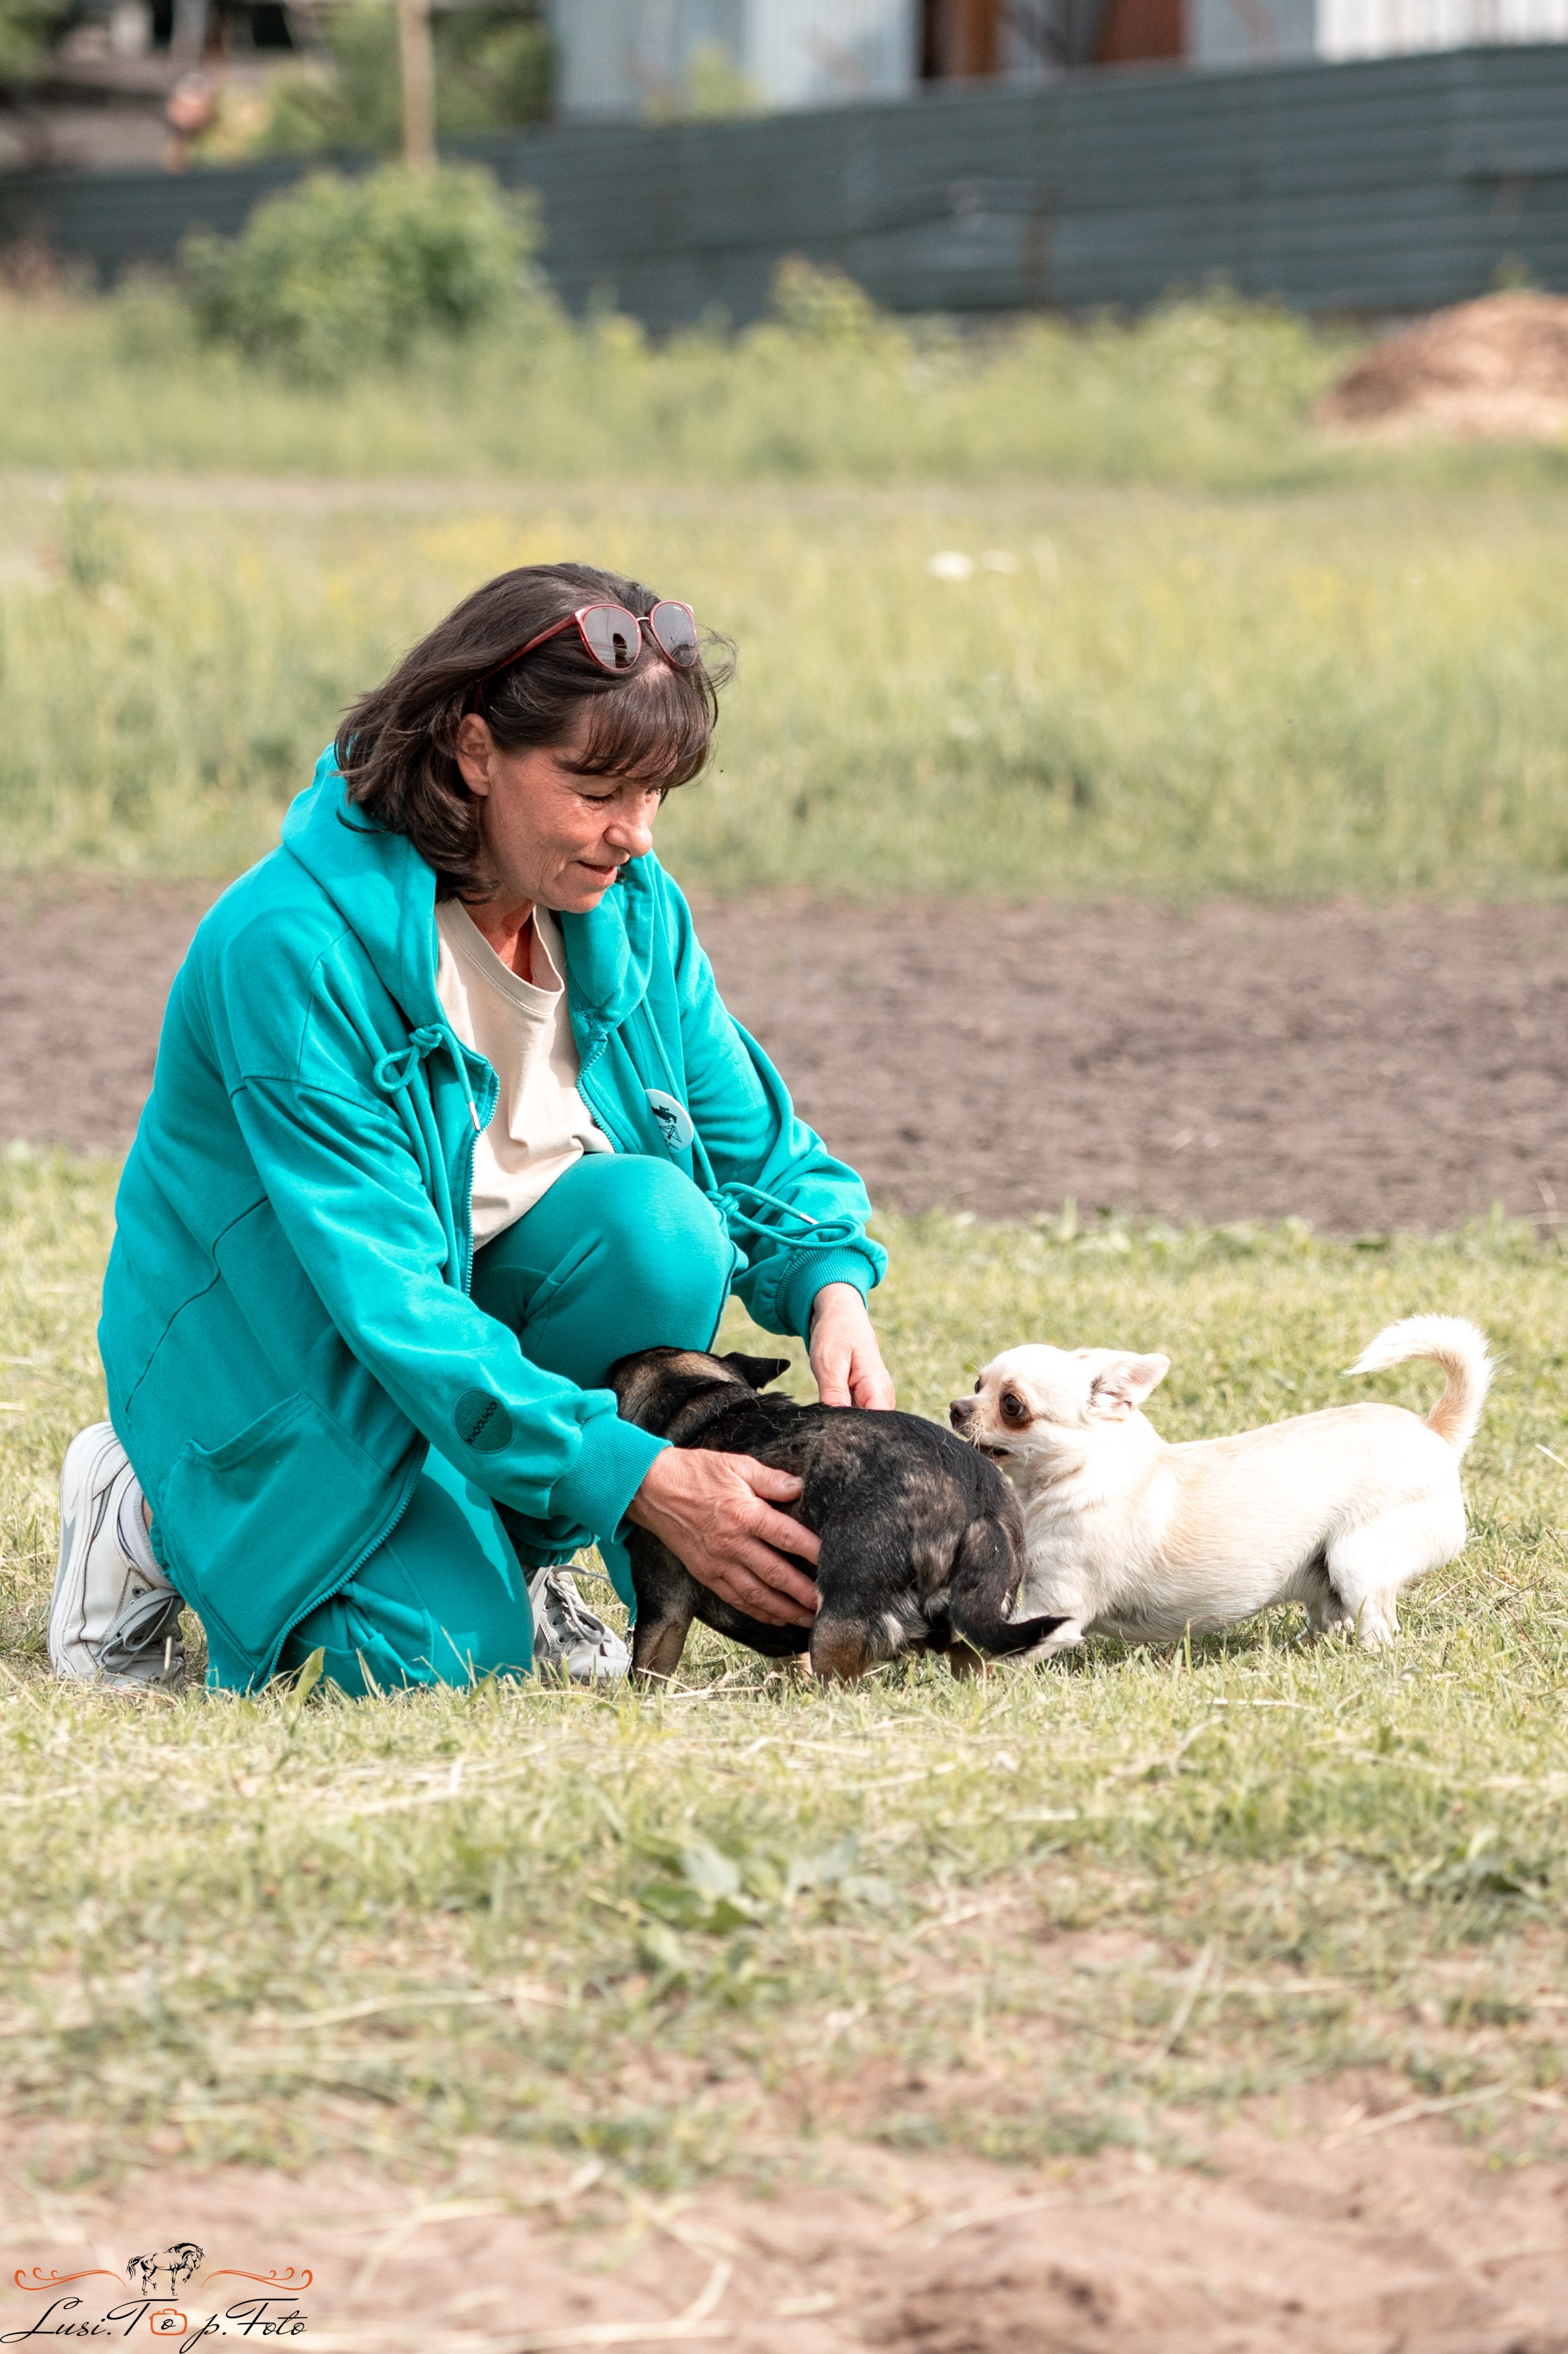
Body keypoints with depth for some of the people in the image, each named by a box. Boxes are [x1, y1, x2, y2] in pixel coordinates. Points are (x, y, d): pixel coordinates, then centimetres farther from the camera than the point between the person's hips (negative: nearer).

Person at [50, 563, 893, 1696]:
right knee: (447, 1654, -24)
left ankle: (524, 1550, -2)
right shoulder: (291, 944, -29)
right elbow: (382, 1291, -32)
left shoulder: (632, 905, -7)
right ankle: (156, 1515, 5)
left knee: (656, 1219, -25)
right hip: (278, 1340, -5)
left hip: (495, 1288, 6)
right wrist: (633, 1476, -38)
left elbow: (756, 1145, 3)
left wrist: (832, 1284, -21)